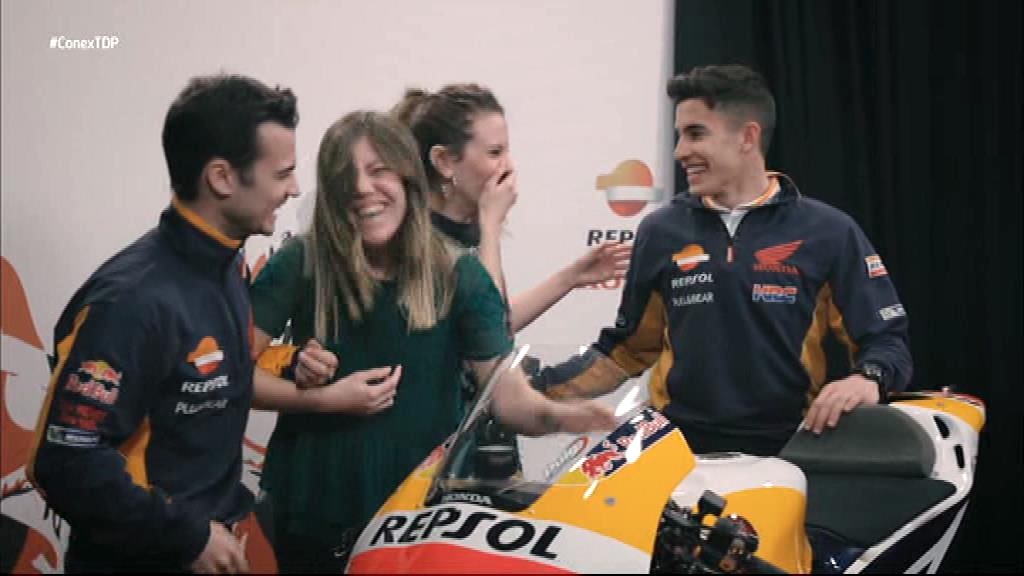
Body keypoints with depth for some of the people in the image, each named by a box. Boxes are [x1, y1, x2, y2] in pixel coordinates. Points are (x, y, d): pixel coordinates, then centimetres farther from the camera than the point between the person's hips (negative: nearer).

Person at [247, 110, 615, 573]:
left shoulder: (459, 276, -5)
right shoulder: (300, 264, -7)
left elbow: (508, 393, -10)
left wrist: (558, 415, -30)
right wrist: (325, 399, -17)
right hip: (313, 508, 0)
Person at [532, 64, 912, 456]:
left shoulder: (827, 232, 2)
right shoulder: (661, 231, 10)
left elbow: (886, 338, 4)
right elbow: (628, 348, 16)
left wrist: (868, 379, -18)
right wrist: (540, 388, 6)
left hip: (785, 453, -2)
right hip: (678, 451, 3)